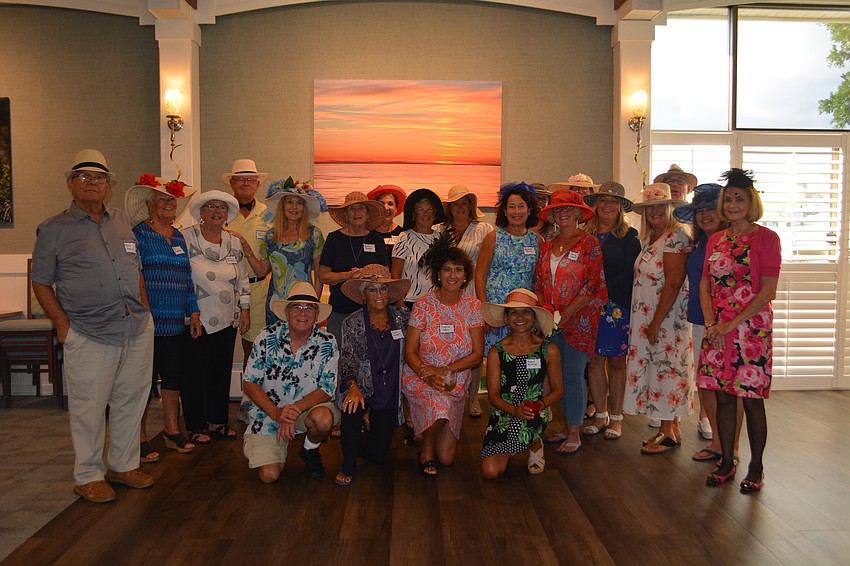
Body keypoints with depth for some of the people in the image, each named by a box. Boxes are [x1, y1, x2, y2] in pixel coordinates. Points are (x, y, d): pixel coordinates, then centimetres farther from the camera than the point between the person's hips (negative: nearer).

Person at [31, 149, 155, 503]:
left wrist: (145, 310, 11)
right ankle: (88, 476, 16)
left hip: (138, 328, 5)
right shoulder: (54, 229, 2)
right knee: (89, 406, 0)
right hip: (90, 336, -4)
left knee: (131, 400, 11)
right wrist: (62, 324, -7)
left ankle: (123, 466, 26)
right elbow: (41, 282, 2)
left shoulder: (122, 222, 15)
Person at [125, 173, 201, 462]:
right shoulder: (139, 233, -4)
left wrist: (194, 312, 11)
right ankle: (141, 440, 13)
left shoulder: (178, 237, 16)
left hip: (177, 324, 6)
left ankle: (172, 432, 25)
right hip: (149, 323, -6)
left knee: (173, 378, 13)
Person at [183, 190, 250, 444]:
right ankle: (195, 426, 16)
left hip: (227, 319, 4)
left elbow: (242, 279, 15)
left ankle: (217, 420, 24)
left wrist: (245, 309, 11)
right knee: (196, 372, 3)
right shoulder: (186, 238, -5)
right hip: (197, 318, -4)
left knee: (222, 370, 11)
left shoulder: (234, 242, 10)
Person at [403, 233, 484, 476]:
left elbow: (477, 354, -4)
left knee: (446, 458, -4)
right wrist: (428, 374, -25)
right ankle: (426, 449, -5)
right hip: (419, 378, -2)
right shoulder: (423, 305, -5)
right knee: (442, 406, -37)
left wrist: (446, 370, -19)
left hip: (455, 384, 2)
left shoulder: (473, 306, 0)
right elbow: (410, 352, -6)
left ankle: (426, 427, 29)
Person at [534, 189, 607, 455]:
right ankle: (567, 425, 23)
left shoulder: (589, 243, -5)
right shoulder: (547, 247, 13)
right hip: (551, 321, 6)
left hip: (578, 319, -5)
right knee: (558, 373, 10)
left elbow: (593, 285, -11)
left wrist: (565, 314, -16)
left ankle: (575, 434, 6)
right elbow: (539, 283, 14)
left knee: (573, 374, -4)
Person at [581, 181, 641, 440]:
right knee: (594, 359, 4)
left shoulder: (629, 236, 1)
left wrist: (605, 293, -14)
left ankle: (616, 417, 16)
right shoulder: (585, 234, 9)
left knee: (616, 361, 5)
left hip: (618, 307, -2)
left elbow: (629, 273, -6)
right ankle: (600, 415, 18)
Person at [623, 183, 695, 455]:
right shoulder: (648, 239, 15)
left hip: (667, 317, -9)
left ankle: (669, 432, 11)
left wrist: (656, 322, -19)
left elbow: (673, 284, -19)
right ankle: (671, 428, 23)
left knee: (665, 370, -1)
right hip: (646, 317, 9)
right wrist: (647, 321, 10)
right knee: (656, 369, 12)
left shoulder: (676, 237, -13)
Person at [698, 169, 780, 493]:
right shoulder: (715, 239, 11)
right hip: (716, 329, 5)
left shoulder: (766, 238, -5)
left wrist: (732, 324, -15)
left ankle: (755, 468, 17)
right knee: (723, 398, 9)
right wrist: (710, 323, -4)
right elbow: (705, 284, 10)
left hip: (751, 328, -4)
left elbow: (768, 291, -11)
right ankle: (726, 463, 22)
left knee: (751, 400, 2)